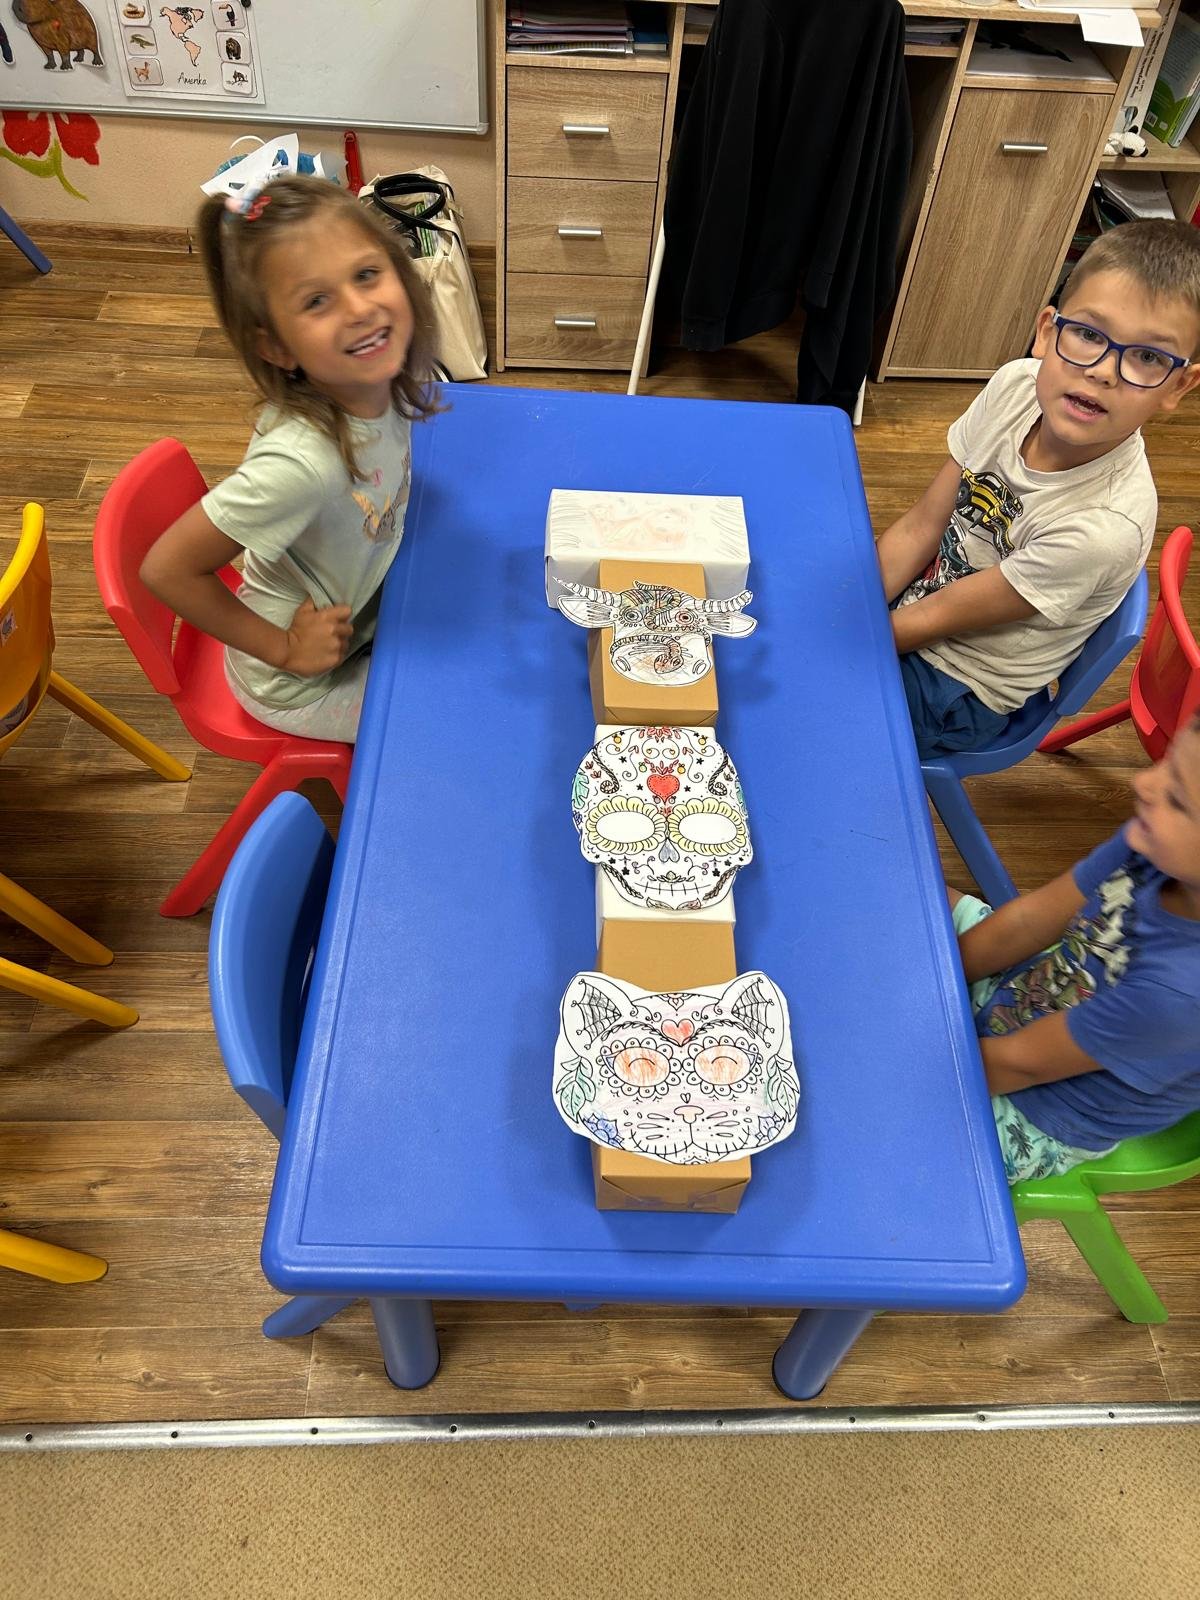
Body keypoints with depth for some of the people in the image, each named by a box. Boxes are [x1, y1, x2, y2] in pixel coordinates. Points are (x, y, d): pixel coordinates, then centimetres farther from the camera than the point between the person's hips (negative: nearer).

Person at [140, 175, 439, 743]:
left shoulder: (381, 379, -18)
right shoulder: (302, 461, -38)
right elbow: (166, 568, -29)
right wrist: (285, 649, -21)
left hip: (360, 619, 6)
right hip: (302, 689, -6)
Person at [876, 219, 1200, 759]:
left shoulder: (1105, 526, -32)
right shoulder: (1016, 386, -16)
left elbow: (938, 618, -23)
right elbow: (920, 526, -9)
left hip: (955, 692, -5)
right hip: (903, 596, 6)